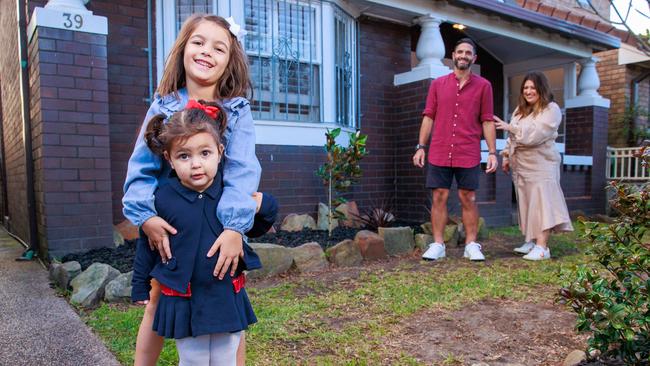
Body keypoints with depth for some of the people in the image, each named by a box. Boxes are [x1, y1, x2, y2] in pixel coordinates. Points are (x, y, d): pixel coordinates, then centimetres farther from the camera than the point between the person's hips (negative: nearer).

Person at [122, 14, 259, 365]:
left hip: (223, 227, -1)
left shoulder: (237, 111, -6)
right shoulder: (163, 107, -2)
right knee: (157, 302, 15)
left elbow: (242, 171, -18)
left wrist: (234, 227, -31)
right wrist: (145, 216, -23)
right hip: (170, 227, 1)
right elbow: (142, 167, -7)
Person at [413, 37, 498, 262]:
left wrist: (492, 152, -2)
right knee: (438, 197, 2)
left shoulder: (483, 86, 6)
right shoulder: (438, 84, 10)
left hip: (469, 155, -1)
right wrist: (421, 147, 1)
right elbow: (428, 117, 8)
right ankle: (437, 245, 9)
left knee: (468, 199, 4)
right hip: (439, 153, 1)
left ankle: (471, 245, 13)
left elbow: (487, 121, 4)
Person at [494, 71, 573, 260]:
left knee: (541, 203, -12)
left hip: (541, 165, -7)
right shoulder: (520, 109, 17)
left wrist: (510, 127, -16)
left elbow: (535, 134, -19)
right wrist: (507, 156, 12)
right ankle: (531, 241, 17)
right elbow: (512, 137, 20)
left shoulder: (551, 109, -6)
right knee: (527, 204, 9)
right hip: (520, 165, 7)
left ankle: (542, 247, -15)